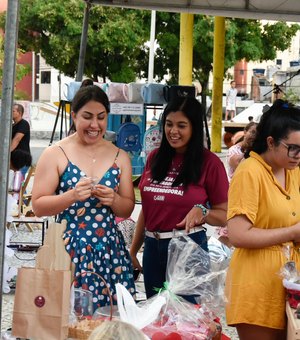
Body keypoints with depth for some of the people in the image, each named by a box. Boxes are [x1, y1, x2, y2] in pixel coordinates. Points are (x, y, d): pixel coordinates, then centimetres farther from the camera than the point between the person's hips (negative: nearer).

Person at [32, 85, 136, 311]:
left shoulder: (119, 157, 9)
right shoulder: (55, 154, -2)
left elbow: (128, 209, 12)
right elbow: (38, 206, -4)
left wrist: (113, 200, -9)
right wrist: (72, 195, -19)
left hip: (109, 249, 3)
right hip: (69, 249, -3)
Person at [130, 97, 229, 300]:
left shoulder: (209, 163, -7)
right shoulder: (155, 157, 7)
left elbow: (225, 216, -4)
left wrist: (202, 212, -23)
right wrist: (133, 251, 16)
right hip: (152, 247, 5)